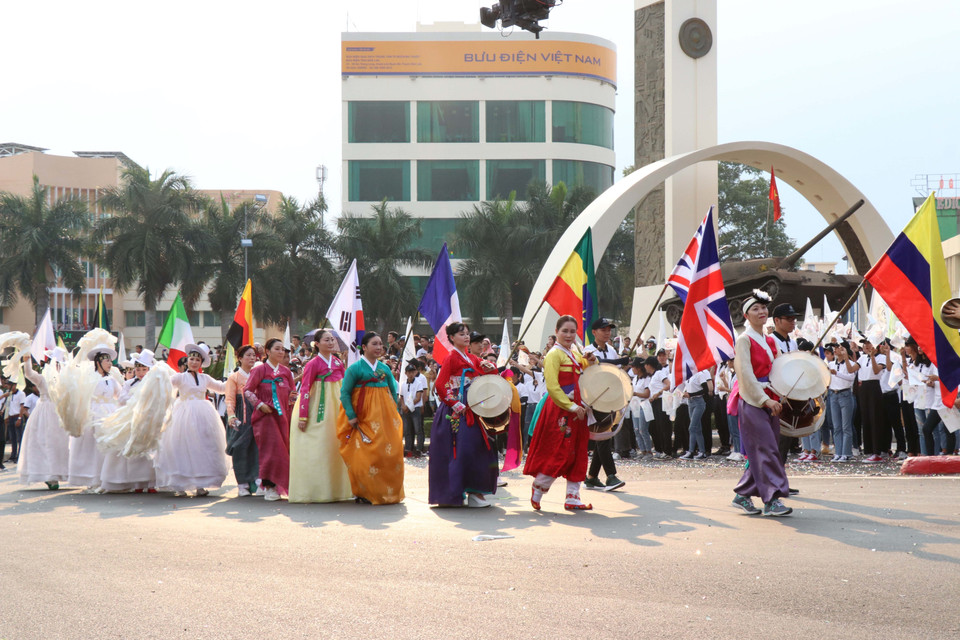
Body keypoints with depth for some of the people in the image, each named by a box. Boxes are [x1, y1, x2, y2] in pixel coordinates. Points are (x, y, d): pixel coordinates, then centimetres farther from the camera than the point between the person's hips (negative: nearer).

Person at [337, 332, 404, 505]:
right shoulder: (355, 368, -3)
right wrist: (351, 416, -12)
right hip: (364, 418, -5)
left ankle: (389, 492, 11)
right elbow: (345, 393, -5)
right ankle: (366, 493, 1)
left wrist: (395, 413, 10)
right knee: (366, 455, -8)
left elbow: (393, 392, 20)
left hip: (385, 417, 5)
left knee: (390, 453, 1)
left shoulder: (385, 369, 13)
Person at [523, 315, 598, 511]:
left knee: (577, 454, 7)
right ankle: (537, 490, 8)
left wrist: (590, 362, 8)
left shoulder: (574, 356, 17)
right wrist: (572, 407, -22)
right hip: (559, 411, -9)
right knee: (561, 453, -9)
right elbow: (552, 387, -18)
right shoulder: (554, 354, -10)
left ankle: (573, 497, 11)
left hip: (575, 410, 9)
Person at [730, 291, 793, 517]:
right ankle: (771, 500, -12)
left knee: (761, 452, 7)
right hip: (752, 402, -7)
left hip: (769, 402, 7)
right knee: (766, 450, -12)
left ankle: (743, 494, 17)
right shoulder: (744, 340, -7)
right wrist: (765, 400, -21)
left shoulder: (770, 341, 16)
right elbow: (746, 375, -15)